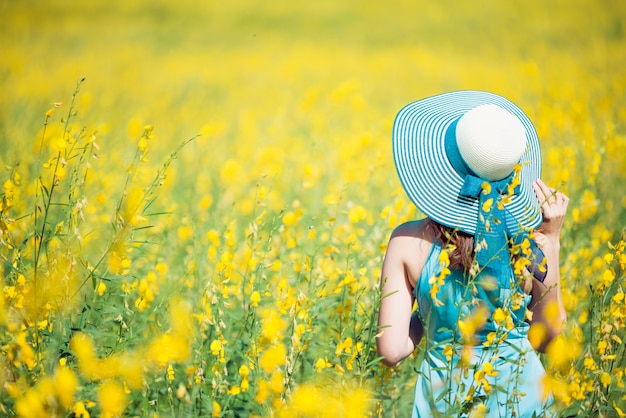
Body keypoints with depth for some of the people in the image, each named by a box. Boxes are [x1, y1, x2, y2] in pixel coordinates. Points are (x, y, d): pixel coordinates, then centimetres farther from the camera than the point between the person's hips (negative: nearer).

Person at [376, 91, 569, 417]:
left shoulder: (407, 242, -15)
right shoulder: (532, 244, -15)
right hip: (521, 392, 0)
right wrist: (552, 241, -5)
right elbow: (546, 336, 0)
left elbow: (391, 350, -13)